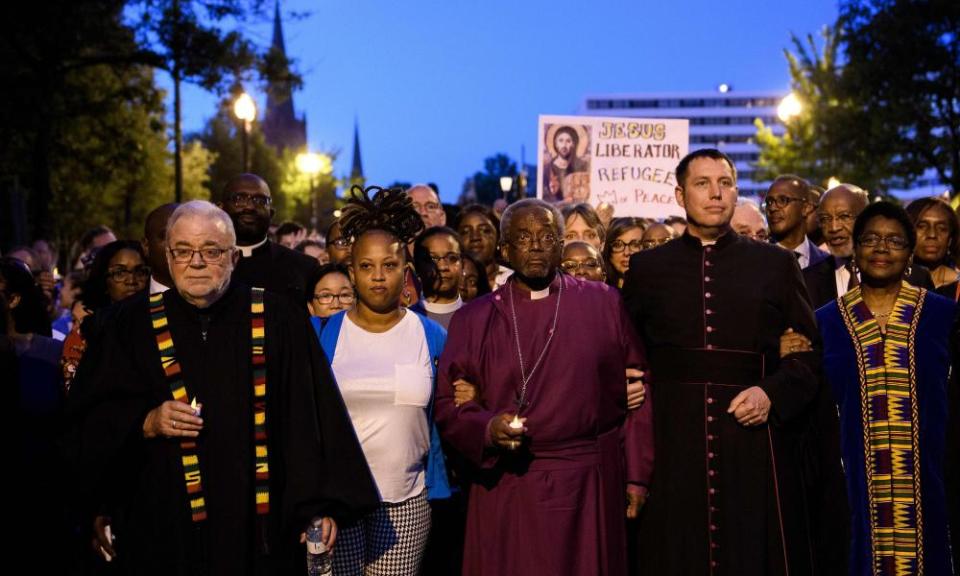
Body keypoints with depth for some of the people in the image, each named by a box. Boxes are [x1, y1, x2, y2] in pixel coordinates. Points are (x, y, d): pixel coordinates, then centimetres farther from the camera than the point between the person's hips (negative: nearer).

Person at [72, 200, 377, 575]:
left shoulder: (277, 320, 1)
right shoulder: (133, 324, 3)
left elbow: (311, 419, 0)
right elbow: (92, 421, 4)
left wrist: (321, 505, -6)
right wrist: (147, 423, -14)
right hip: (163, 532, 1)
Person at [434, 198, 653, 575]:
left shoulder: (605, 304, 5)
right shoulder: (473, 319, 6)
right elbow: (448, 404, 3)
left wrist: (637, 474, -1)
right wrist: (487, 428, -16)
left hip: (590, 485, 0)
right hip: (506, 490, 0)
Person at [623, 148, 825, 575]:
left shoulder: (776, 264, 9)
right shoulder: (646, 268, 10)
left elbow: (809, 352, 7)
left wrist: (774, 394, -9)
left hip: (754, 444, 0)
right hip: (674, 445, 0)